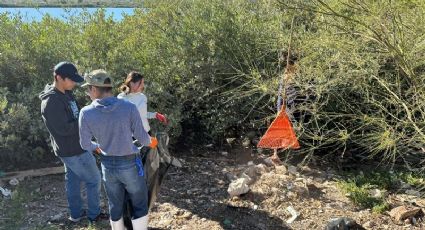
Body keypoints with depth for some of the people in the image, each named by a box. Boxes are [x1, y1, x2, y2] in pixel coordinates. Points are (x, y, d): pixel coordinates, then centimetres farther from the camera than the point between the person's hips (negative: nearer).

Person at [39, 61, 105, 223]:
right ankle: (94, 214, 20)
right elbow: (64, 128, -27)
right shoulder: (51, 102, -26)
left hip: (72, 148, 9)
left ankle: (76, 214, 33)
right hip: (73, 150, -9)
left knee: (73, 180, 19)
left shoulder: (66, 93, 3)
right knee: (94, 180, 4)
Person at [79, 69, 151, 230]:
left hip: (107, 165, 3)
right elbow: (142, 138, -12)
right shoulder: (129, 108, -18)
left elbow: (85, 144, 0)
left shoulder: (86, 113, -12)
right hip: (130, 165, -3)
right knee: (140, 205, 14)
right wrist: (151, 142, 12)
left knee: (115, 205, 21)